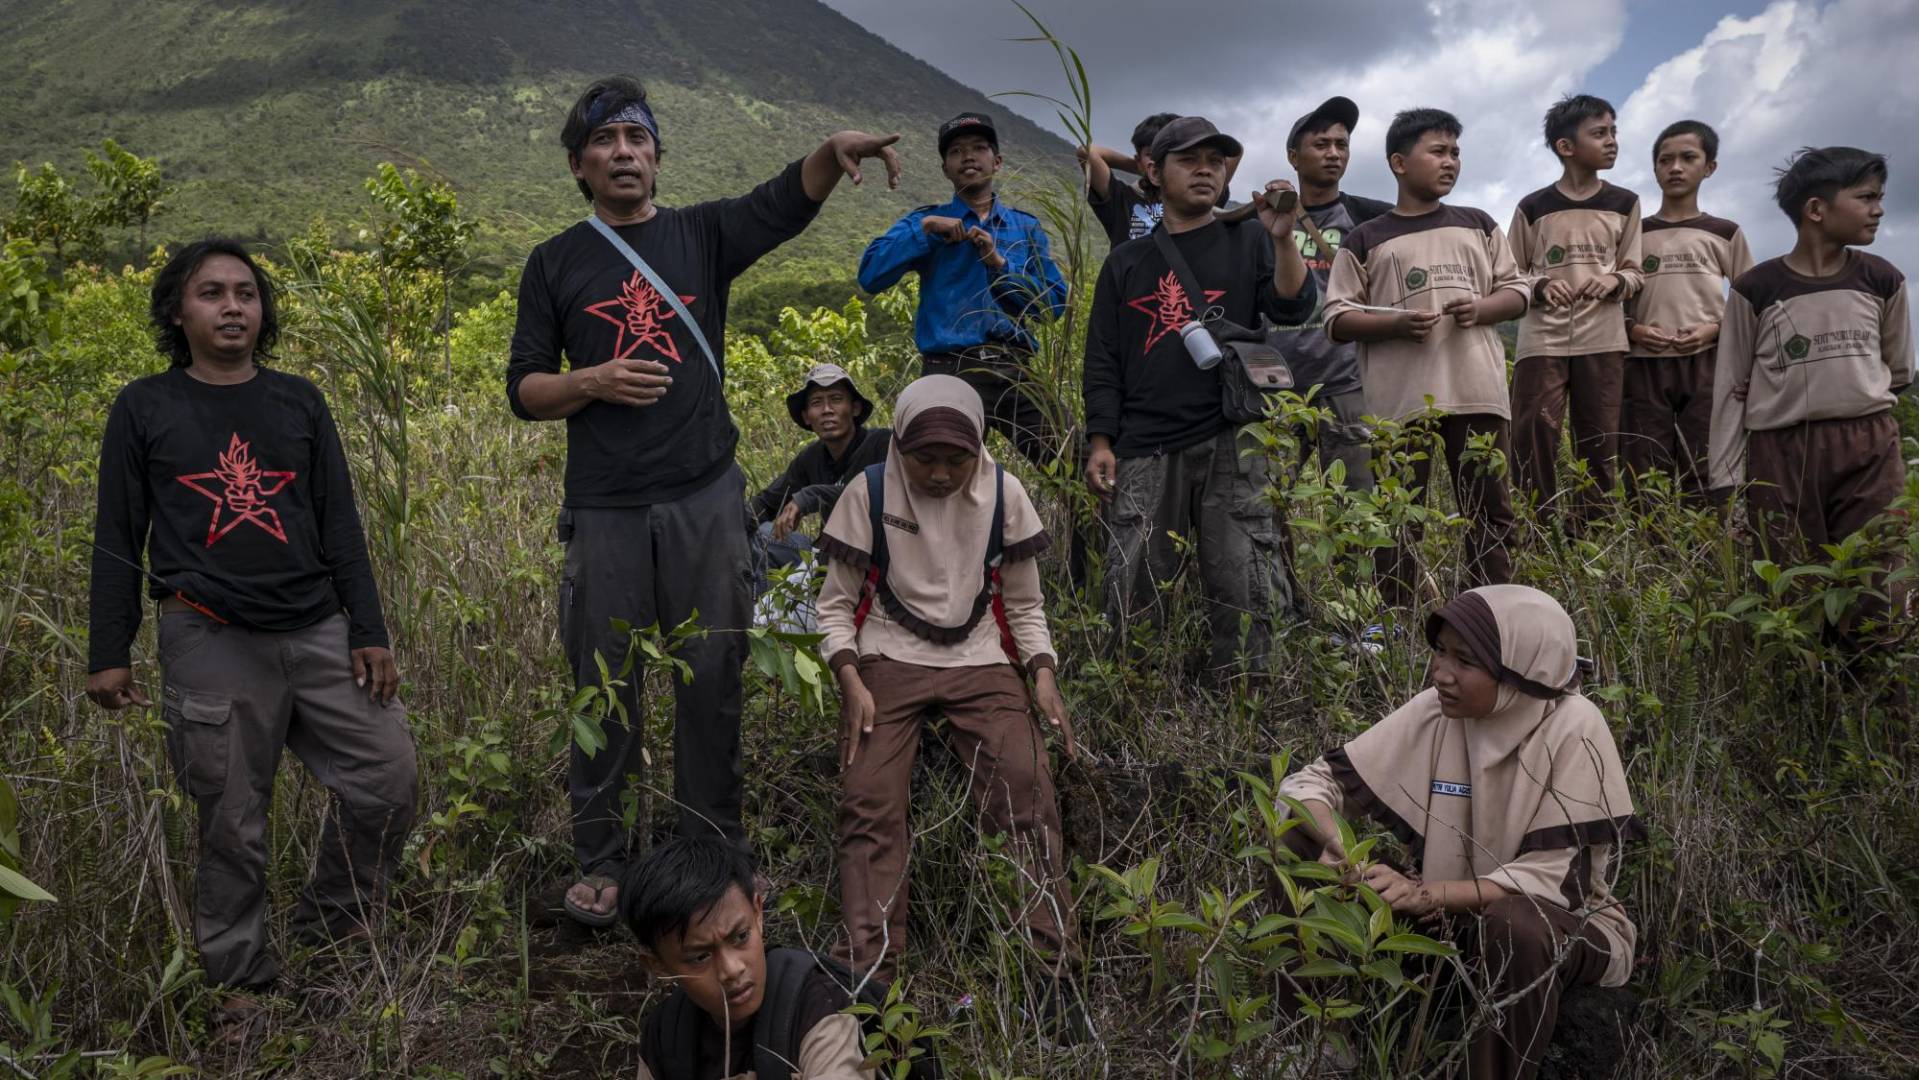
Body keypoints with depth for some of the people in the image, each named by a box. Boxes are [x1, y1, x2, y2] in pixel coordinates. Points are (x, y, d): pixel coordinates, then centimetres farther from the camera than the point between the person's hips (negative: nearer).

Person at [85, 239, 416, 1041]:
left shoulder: (300, 402, 10)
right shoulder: (143, 409, 4)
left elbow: (340, 525, 10)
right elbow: (117, 539, 6)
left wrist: (370, 632, 5)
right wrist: (108, 653, 2)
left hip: (318, 633, 3)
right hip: (211, 644, -3)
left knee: (389, 778, 0)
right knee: (232, 822, 4)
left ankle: (331, 928, 24)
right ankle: (240, 981, 24)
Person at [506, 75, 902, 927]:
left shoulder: (703, 234, 9)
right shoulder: (555, 263, 9)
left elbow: (785, 203, -10)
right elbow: (524, 390, 7)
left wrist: (834, 151, -29)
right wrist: (593, 382, -13)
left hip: (706, 497, 0)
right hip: (606, 508, 0)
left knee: (713, 678, 6)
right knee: (605, 685, 6)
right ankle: (599, 860, 21)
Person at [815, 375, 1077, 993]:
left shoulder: (1002, 494, 3)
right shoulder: (870, 494, -1)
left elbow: (1024, 604, 12)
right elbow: (836, 603, 5)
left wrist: (1043, 676, -5)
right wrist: (850, 681, -11)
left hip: (980, 659, 1)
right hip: (888, 660, -1)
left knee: (1029, 789, -22)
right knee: (869, 801, -23)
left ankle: (1053, 964, -20)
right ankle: (868, 975, -24)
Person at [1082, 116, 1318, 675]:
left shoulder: (1247, 241, 12)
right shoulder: (1126, 262, 17)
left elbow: (1293, 310, -3)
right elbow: (1103, 360, 14)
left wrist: (1282, 239, -19)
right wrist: (1100, 443, 3)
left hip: (1230, 445, -1)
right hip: (1144, 451, 1)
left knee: (1245, 596, -5)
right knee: (1134, 598, -1)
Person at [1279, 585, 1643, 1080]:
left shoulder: (1572, 729, -21)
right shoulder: (1434, 712, -11)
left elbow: (1556, 878, -24)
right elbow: (1314, 780, -8)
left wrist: (1426, 895, -37)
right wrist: (1336, 844, -30)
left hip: (1571, 926, -4)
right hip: (1457, 916, 4)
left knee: (1513, 925, -39)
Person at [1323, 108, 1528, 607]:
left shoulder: (1478, 226, 16)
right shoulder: (1366, 240, 6)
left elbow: (1516, 292, 17)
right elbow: (1337, 319, 3)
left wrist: (1480, 309, -5)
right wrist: (1395, 324, -14)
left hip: (1477, 393, 3)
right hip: (1402, 398, -3)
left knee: (1491, 513, 4)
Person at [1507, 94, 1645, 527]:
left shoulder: (1625, 204, 8)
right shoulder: (1532, 208, 2)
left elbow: (1635, 273, 13)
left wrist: (1614, 281, -10)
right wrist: (1540, 287, -13)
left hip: (1603, 341, 2)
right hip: (1542, 341, -2)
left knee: (1600, 444, 3)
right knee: (1533, 442, -7)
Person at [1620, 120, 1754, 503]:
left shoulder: (1725, 233, 12)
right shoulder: (1633, 234, 13)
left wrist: (1715, 328, -7)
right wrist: (1632, 329, -6)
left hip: (1707, 364, 0)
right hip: (1645, 364, 0)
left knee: (1705, 475, -5)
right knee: (1645, 479, -5)